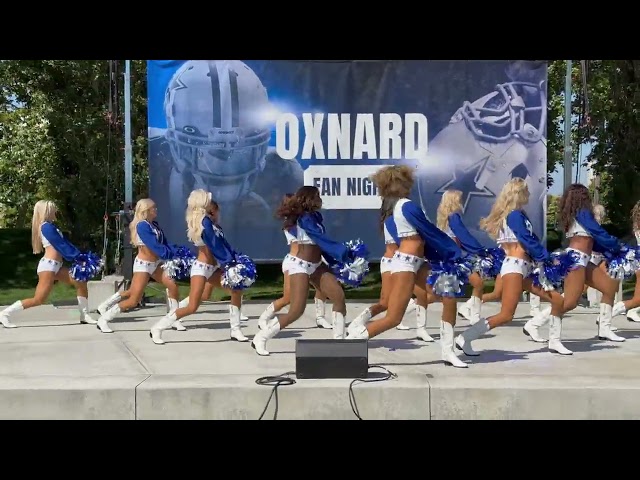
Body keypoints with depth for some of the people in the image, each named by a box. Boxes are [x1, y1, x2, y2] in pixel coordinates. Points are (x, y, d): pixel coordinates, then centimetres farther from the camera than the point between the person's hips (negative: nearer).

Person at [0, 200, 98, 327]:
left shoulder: (50, 226, 19)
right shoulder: (46, 227, -11)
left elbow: (65, 243, 15)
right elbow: (61, 245, -13)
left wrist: (80, 255, 8)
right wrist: (77, 257, -8)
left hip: (56, 265, 10)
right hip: (48, 265, -10)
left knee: (81, 282, 8)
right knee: (39, 299, -11)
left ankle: (84, 316, 11)